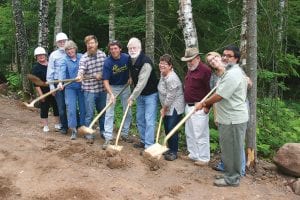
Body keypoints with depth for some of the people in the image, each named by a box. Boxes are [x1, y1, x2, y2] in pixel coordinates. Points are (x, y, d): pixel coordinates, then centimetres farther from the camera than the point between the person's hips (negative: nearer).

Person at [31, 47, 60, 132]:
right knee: (44, 108, 4)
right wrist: (40, 94, -15)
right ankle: (45, 126, 16)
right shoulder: (36, 68, -4)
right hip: (44, 92, -4)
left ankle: (57, 124, 24)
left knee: (57, 107, 10)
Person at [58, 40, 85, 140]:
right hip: (70, 87, -1)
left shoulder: (82, 57, 2)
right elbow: (62, 71, -17)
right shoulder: (64, 60, -2)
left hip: (82, 86, 1)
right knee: (71, 108, -4)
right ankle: (73, 130, 5)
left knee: (83, 108, 7)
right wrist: (60, 82, -34)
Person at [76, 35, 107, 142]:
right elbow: (81, 70, -25)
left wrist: (101, 75, -6)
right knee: (90, 113, 1)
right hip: (89, 90, -4)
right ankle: (89, 134, 16)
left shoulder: (103, 54, 4)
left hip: (102, 89, 4)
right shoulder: (84, 58, -10)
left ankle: (103, 131, 33)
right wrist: (79, 76, -46)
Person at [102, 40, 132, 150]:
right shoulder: (107, 62, -22)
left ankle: (124, 134, 24)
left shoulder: (127, 58, -16)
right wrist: (111, 94, -34)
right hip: (112, 87, -3)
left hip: (125, 86, 3)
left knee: (128, 112, 8)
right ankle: (108, 138, -4)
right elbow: (106, 80, -23)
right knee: (109, 113, -8)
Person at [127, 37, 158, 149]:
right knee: (140, 119, 14)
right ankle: (143, 141, 28)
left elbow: (142, 83, -28)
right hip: (140, 94, 8)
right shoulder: (131, 61, 1)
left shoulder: (146, 62, -25)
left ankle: (149, 146, -2)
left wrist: (132, 97, -23)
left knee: (149, 120, -8)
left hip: (151, 94, -8)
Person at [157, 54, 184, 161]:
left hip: (174, 108, -9)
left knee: (172, 130, -4)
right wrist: (163, 108, 16)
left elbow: (170, 97, -23)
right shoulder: (163, 74, 4)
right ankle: (170, 149, 31)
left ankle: (174, 152, 11)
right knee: (167, 129, 16)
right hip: (167, 107, 9)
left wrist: (164, 109, -10)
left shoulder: (172, 79, -27)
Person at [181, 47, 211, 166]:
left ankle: (204, 158, 10)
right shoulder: (190, 70, 14)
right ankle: (193, 154, 29)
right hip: (188, 106, 10)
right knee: (189, 133, 16)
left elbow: (210, 90, -17)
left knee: (200, 134, -2)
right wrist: (187, 104, 17)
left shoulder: (205, 70, -15)